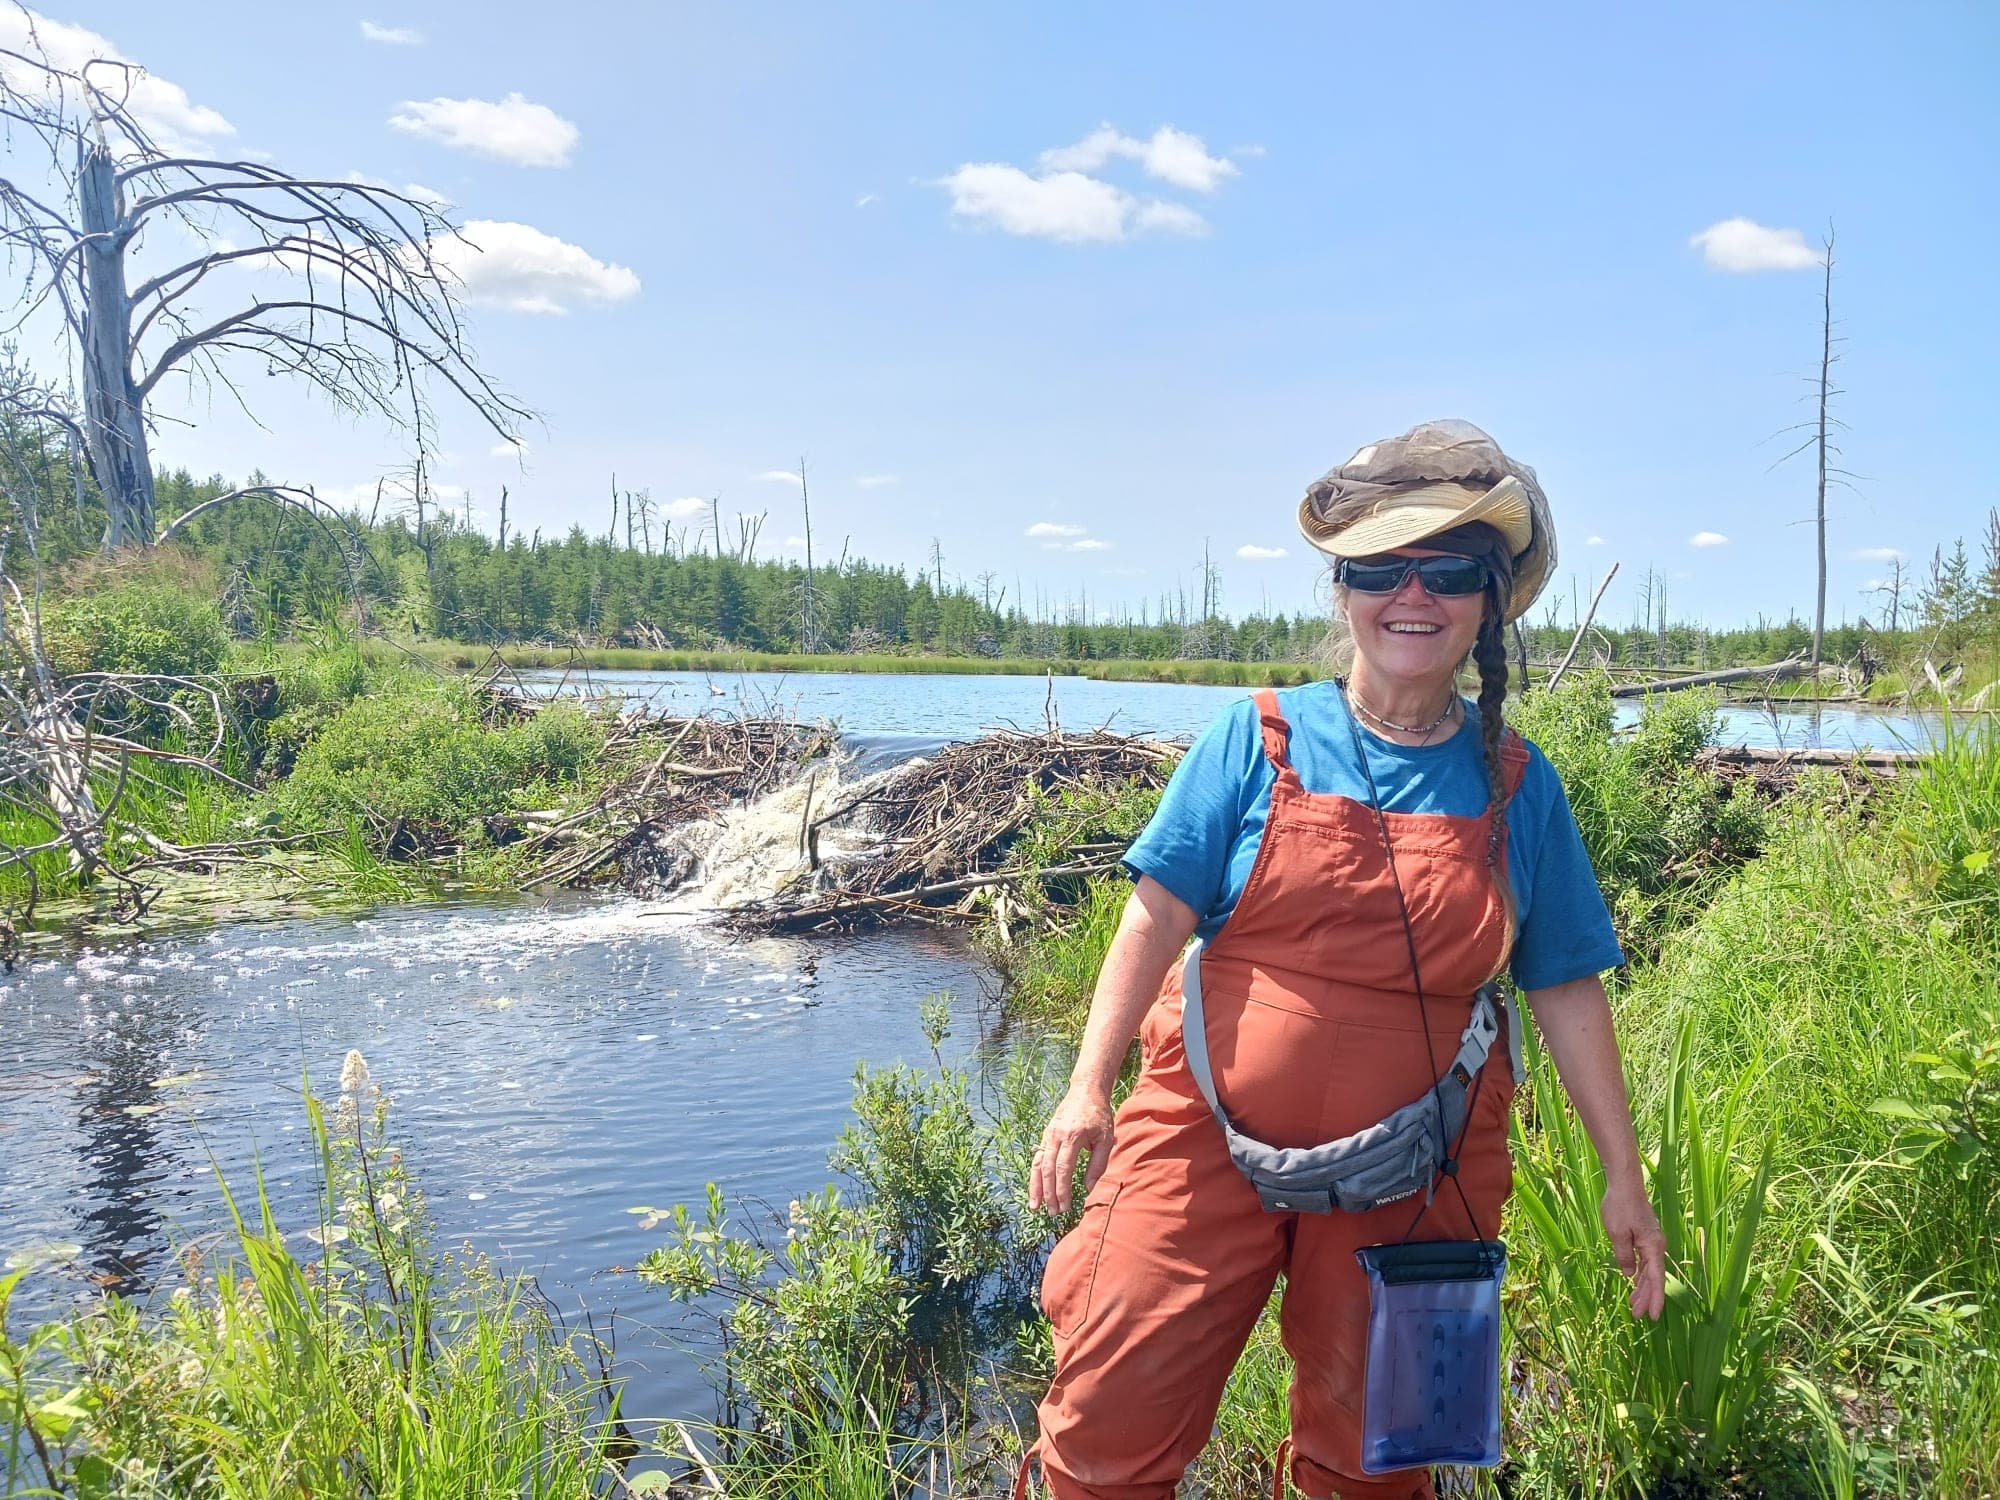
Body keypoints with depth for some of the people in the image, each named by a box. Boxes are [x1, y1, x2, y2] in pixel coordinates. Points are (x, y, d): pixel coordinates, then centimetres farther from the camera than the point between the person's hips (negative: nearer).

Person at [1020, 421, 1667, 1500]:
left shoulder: (1515, 784, 1)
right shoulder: (1260, 739, -4)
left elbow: (1565, 989, 6)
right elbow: (1158, 917, -6)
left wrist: (1623, 1175, 7)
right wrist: (1088, 1087, -14)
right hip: (1210, 1143, -1)